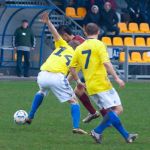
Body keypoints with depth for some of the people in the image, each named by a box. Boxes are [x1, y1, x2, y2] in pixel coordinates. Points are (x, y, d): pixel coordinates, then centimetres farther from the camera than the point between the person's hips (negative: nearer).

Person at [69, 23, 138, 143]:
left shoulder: (79, 48, 11)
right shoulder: (99, 44, -6)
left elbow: (72, 67, 10)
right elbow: (106, 63, -18)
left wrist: (78, 81, 23)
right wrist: (116, 78, -18)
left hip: (90, 87, 7)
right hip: (102, 84, -7)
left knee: (111, 112, 12)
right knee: (117, 109, -6)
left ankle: (126, 135, 12)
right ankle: (97, 132, -15)